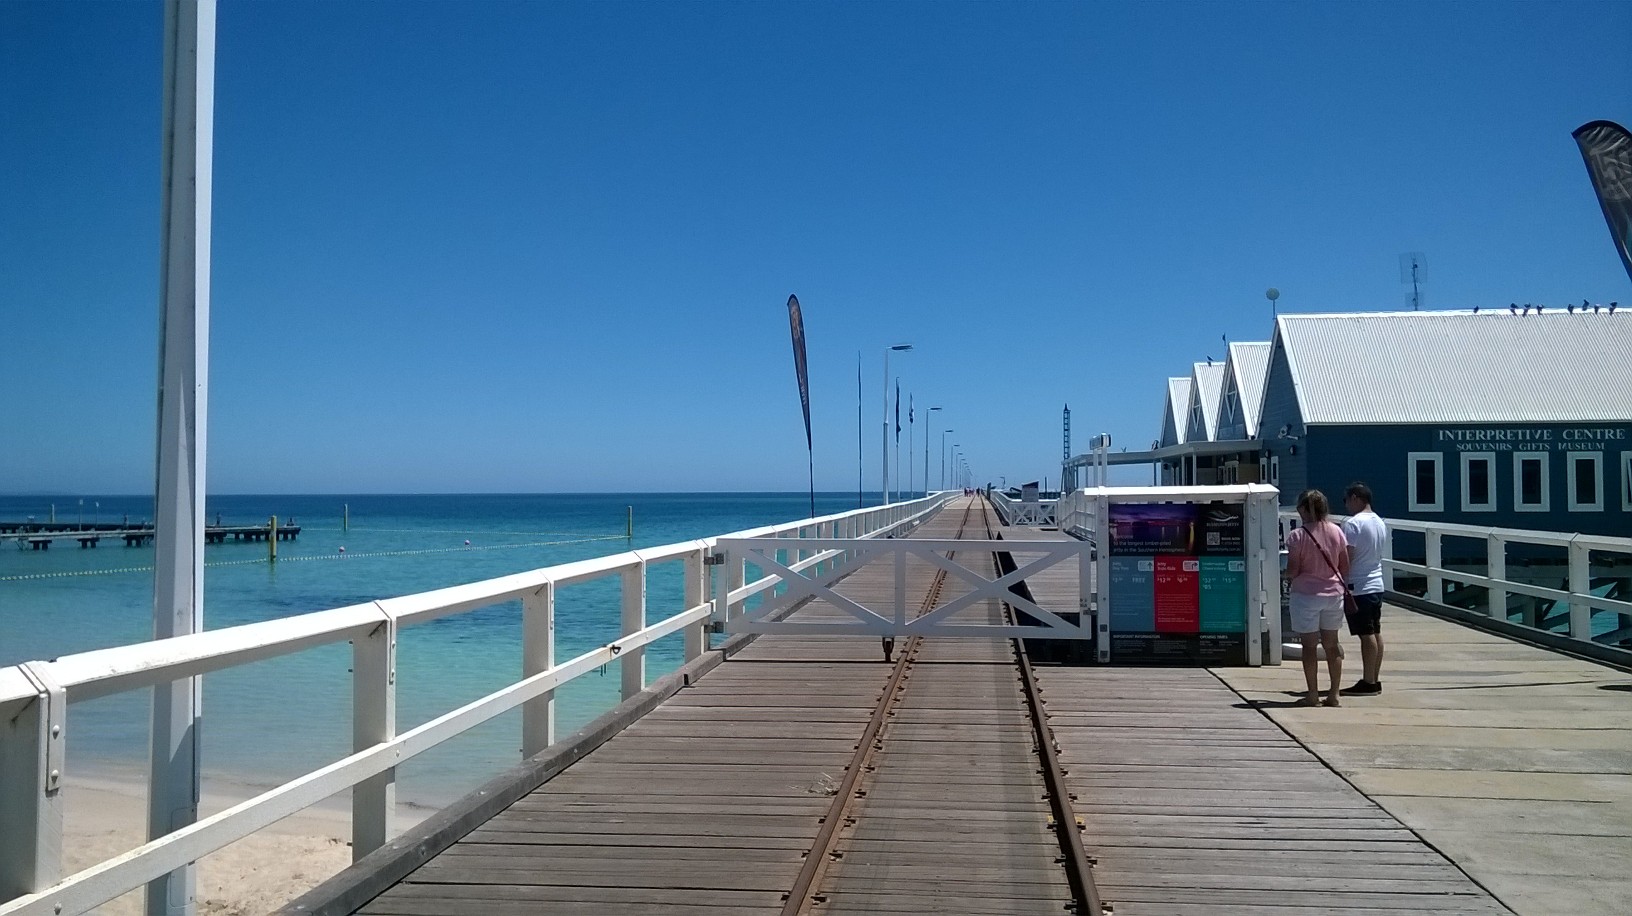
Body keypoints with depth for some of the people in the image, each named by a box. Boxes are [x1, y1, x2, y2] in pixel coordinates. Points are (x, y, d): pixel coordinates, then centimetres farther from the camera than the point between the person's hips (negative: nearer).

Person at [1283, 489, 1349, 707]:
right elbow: (1345, 567, 5)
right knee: (1332, 644, 12)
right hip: (1333, 593, 4)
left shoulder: (1298, 536, -13)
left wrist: (1283, 574, 8)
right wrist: (1341, 585, 19)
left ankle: (1313, 695, 6)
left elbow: (1293, 571, -13)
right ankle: (1334, 695, 15)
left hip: (1306, 595, -4)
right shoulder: (1337, 532, 1)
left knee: (1309, 646, 3)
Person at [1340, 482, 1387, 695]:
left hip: (1358, 587, -9)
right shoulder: (1380, 523, 13)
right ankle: (1375, 680, 15)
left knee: (1366, 634, -6)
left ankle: (1368, 682, -3)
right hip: (1377, 584, 9)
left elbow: (1347, 558, -18)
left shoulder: (1353, 523, -15)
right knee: (1375, 633, 10)